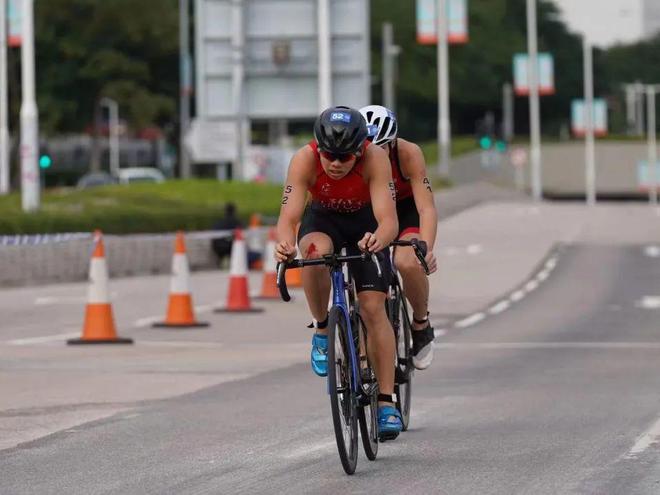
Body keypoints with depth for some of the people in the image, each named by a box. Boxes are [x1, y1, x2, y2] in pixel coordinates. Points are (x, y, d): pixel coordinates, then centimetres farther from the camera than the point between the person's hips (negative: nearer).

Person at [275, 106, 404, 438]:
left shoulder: (375, 159, -35)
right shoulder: (304, 160, -33)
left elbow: (388, 219, -42)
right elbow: (288, 217, -38)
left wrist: (379, 239, -64)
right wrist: (285, 244, -60)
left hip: (364, 222, 0)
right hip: (322, 218, 0)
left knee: (373, 308, -13)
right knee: (315, 253, -36)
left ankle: (386, 403, -6)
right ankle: (322, 329, -10)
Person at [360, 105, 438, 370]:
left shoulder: (408, 154, -32)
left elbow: (427, 208, -35)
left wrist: (427, 249, -52)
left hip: (406, 209, -2)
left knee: (408, 263, -30)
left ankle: (421, 325, -3)